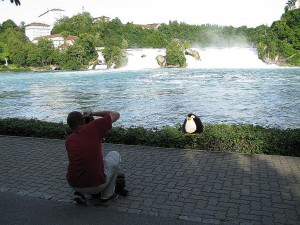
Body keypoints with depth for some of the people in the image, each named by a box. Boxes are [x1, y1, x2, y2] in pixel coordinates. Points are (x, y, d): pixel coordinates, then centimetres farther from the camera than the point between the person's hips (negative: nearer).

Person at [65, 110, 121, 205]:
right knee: (115, 155, 23)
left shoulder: (68, 140, 8)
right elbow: (116, 114, 7)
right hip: (96, 184, -4)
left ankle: (79, 192, 19)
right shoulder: (93, 127, -5)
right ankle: (107, 194, 22)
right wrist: (92, 113, 15)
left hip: (74, 185, 5)